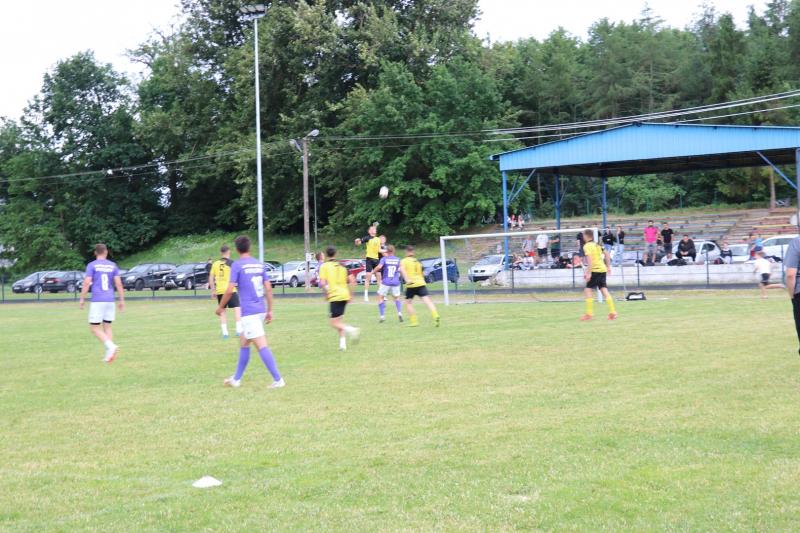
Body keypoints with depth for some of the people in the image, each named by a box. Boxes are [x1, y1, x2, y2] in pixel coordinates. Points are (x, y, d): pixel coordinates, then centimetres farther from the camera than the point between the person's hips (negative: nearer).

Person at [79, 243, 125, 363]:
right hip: (110, 301, 4)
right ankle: (108, 355, 2)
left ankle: (111, 346, -21)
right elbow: (118, 283, 3)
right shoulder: (113, 265, 7)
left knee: (94, 328, 0)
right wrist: (122, 300, 7)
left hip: (97, 301, -4)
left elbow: (87, 283, -10)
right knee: (107, 327, 11)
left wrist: (82, 299, -2)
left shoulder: (91, 265, -2)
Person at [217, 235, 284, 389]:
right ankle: (236, 379, 26)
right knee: (243, 343, 19)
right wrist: (270, 310, 15)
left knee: (261, 346, -9)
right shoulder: (259, 264, 11)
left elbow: (230, 290, -11)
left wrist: (221, 307, 3)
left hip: (249, 312, -7)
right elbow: (268, 288, 9)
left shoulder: (237, 265, -8)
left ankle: (278, 380, -14)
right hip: (260, 310, 7)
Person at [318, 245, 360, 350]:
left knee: (334, 323, -4)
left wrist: (326, 294, 1)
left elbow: (322, 283, -14)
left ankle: (351, 330, -27)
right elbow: (352, 281, 8)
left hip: (334, 297, -6)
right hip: (345, 295, 6)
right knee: (339, 321, 18)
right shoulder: (341, 266, 13)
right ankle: (342, 343, 10)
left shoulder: (324, 266, -2)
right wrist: (350, 295, 14)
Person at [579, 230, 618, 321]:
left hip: (595, 270, -7)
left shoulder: (587, 246, -9)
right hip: (603, 269, 7)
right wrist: (608, 266, 23)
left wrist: (588, 272, -21)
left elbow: (590, 259, -20)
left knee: (588, 290, -2)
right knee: (604, 290, 8)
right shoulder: (597, 244, 14)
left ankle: (589, 313, -7)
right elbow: (607, 254, 17)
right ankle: (613, 312, 5)